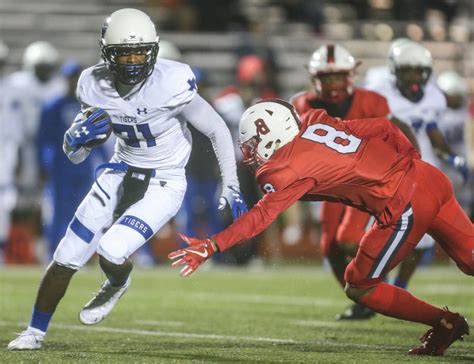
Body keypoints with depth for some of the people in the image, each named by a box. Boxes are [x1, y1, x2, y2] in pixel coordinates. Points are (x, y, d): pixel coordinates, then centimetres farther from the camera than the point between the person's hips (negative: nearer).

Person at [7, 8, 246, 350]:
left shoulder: (171, 84, -26)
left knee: (111, 252, -22)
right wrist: (80, 136, -24)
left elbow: (218, 130, -12)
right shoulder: (95, 85, -11)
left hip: (163, 185, -5)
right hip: (120, 173, 5)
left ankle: (118, 285, 16)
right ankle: (35, 332, 21)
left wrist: (231, 187, -10)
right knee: (66, 259, 1)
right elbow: (74, 155, 0)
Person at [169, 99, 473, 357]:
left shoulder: (291, 170, -8)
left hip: (405, 207, -8)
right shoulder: (317, 124, 12)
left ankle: (443, 323, 14)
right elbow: (384, 129, 12)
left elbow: (262, 216, -16)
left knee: (360, 286, 9)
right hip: (432, 177, 8)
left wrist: (211, 247, -20)